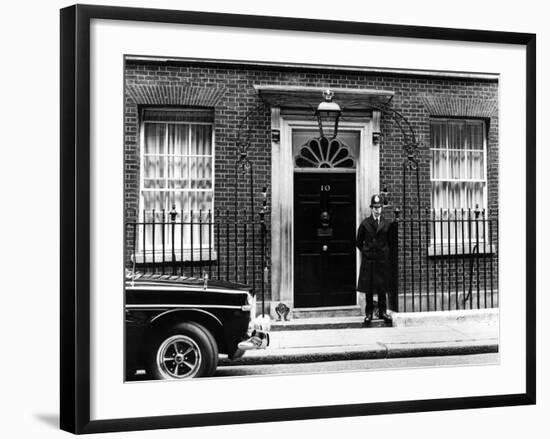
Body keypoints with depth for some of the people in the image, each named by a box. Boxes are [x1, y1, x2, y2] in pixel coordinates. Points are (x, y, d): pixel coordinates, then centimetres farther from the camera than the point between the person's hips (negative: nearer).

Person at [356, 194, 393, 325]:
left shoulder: (387, 223, 4)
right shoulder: (365, 223, 2)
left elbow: (390, 241, 13)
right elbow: (358, 242, 10)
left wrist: (386, 251, 5)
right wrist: (365, 251, 5)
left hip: (383, 259, 1)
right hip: (368, 260, 0)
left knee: (382, 287, 3)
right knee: (368, 288, 3)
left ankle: (382, 312, 12)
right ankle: (369, 313, 10)